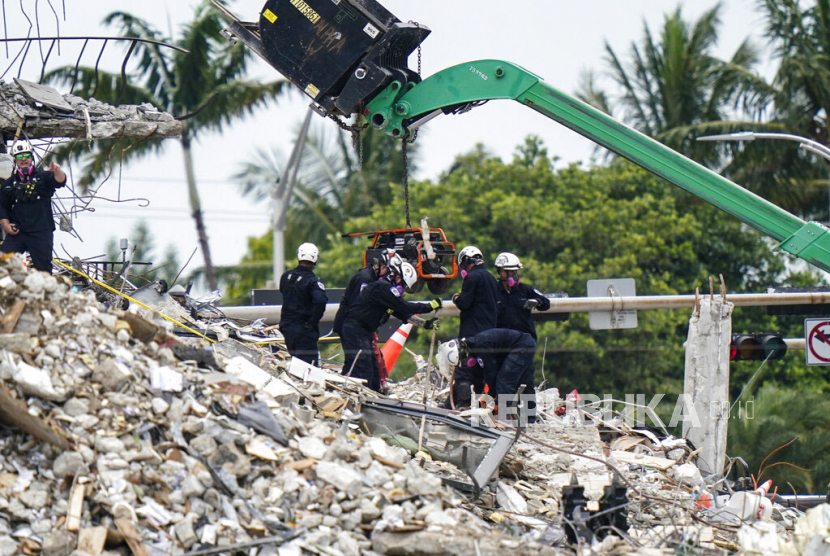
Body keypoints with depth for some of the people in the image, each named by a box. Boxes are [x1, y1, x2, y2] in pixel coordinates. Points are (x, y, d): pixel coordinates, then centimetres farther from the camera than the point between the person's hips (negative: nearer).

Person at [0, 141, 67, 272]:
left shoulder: (43, 177, 6)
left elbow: (60, 181, -13)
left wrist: (57, 171, -36)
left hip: (41, 233, -2)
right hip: (16, 232, 2)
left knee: (44, 269, -2)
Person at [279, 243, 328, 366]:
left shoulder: (285, 277, 5)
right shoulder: (312, 281, -17)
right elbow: (320, 301, -29)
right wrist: (313, 322, -18)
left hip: (286, 328, 7)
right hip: (304, 330, -7)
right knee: (309, 363, -5)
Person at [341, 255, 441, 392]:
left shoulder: (386, 288, 17)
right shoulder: (383, 287, -15)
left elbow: (402, 313, 17)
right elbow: (405, 307, -20)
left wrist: (424, 324, 7)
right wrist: (430, 306, -12)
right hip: (355, 330, -11)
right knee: (363, 371, -18)